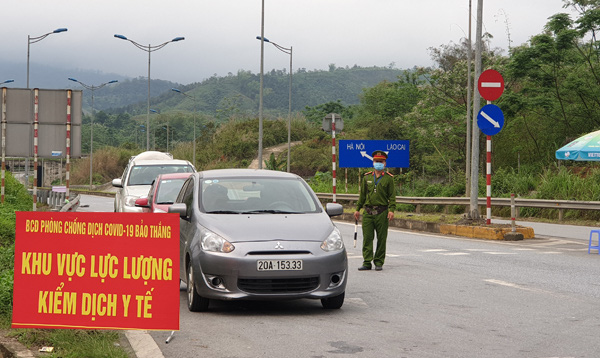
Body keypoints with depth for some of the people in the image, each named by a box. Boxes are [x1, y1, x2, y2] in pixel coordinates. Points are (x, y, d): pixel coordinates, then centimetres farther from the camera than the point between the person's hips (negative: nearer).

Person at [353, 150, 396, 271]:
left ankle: (379, 262, 10)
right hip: (368, 212, 2)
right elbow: (362, 194, 17)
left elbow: (392, 196, 1)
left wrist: (391, 210, -11)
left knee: (381, 239, 2)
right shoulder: (367, 177, 12)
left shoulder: (389, 178, 4)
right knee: (367, 238, -2)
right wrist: (357, 209, 14)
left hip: (382, 212, -2)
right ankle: (367, 262, 1)